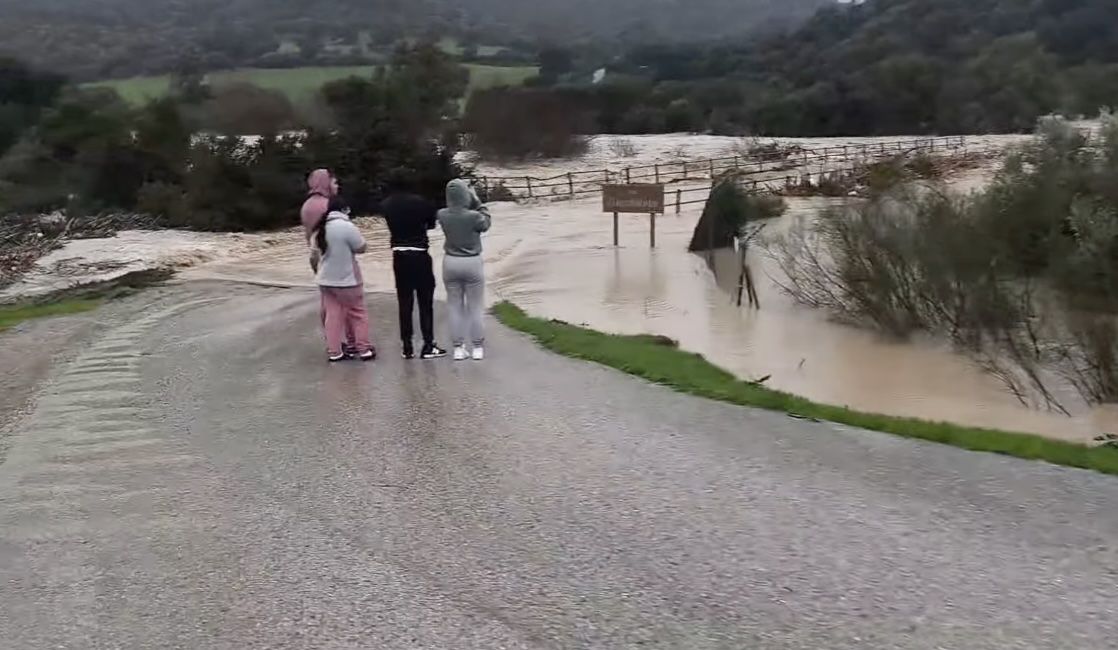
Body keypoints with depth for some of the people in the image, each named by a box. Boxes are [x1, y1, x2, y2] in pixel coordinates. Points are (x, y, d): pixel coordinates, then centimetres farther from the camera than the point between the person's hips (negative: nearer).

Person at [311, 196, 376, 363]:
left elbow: (317, 250, 16)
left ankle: (334, 352, 11)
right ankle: (364, 349, 12)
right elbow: (362, 248, -11)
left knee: (333, 315, 10)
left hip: (326, 280, 6)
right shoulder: (346, 226, -18)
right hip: (347, 280, -6)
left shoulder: (320, 228, 5)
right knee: (358, 313, 7)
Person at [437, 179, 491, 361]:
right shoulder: (474, 216, -19)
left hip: (451, 263, 3)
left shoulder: (442, 215, -9)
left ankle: (458, 348, 14)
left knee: (455, 307, 11)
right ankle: (478, 348, 13)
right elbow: (487, 223, 2)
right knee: (475, 308, 8)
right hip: (472, 263, -3)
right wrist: (477, 202, 0)